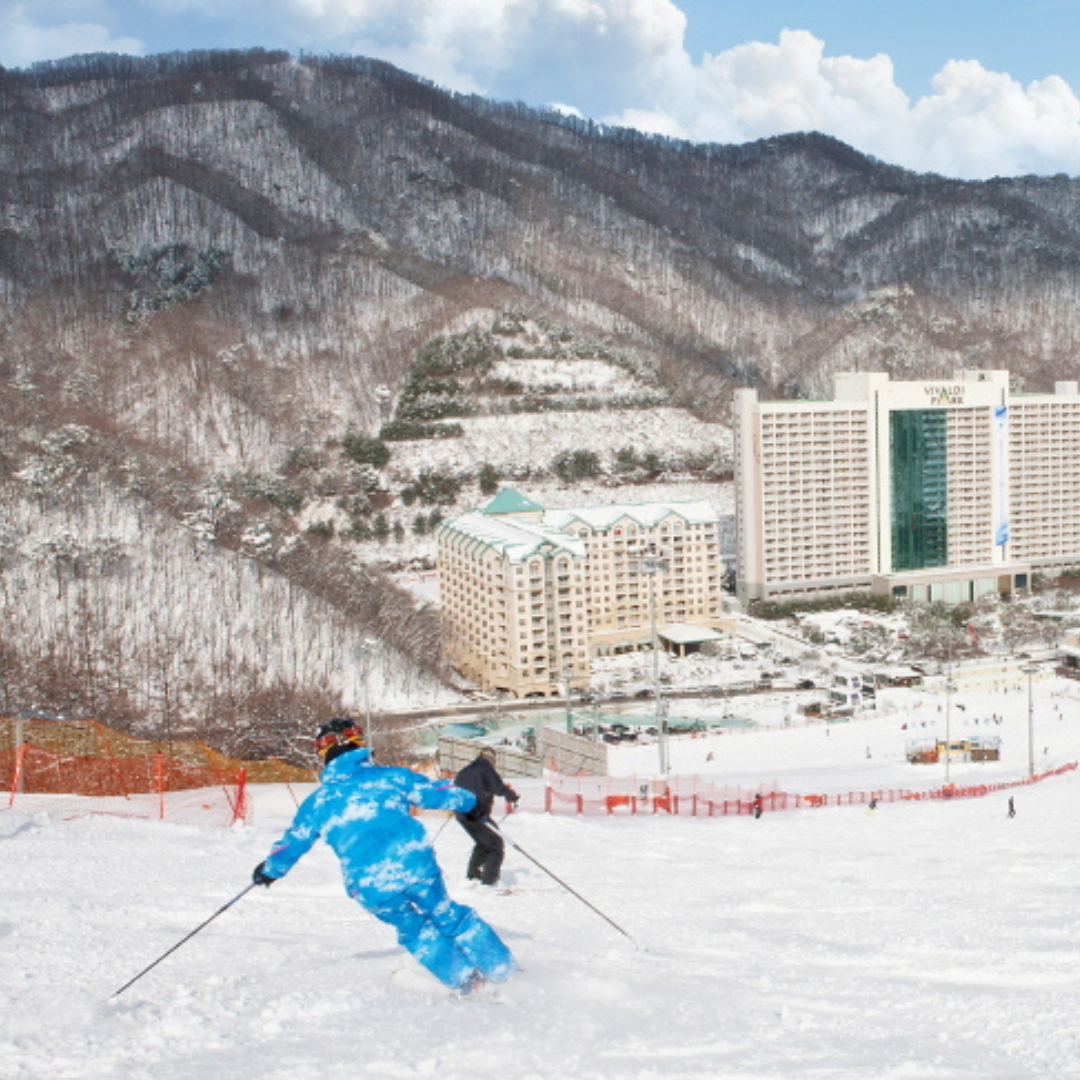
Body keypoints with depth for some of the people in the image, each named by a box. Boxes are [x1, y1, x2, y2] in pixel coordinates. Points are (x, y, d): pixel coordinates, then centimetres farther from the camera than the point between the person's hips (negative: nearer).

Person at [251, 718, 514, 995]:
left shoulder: (318, 801, 14)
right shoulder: (389, 776, 12)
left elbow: (292, 844, 21)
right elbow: (435, 792, 16)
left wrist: (268, 871, 41)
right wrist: (469, 800, 36)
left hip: (370, 887, 0)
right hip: (417, 865, 0)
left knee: (414, 931, 26)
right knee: (448, 916, 22)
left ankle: (463, 977, 22)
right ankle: (500, 966, 26)